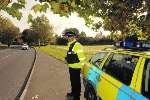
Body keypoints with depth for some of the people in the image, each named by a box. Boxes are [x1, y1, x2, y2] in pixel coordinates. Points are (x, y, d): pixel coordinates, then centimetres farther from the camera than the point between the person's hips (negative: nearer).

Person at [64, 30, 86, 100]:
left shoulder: (77, 45, -19)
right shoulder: (70, 45, 12)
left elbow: (81, 57, -21)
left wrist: (81, 66, -18)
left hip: (76, 67, -9)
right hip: (71, 67, 9)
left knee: (76, 82, 3)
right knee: (72, 81, 22)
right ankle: (73, 93, 40)